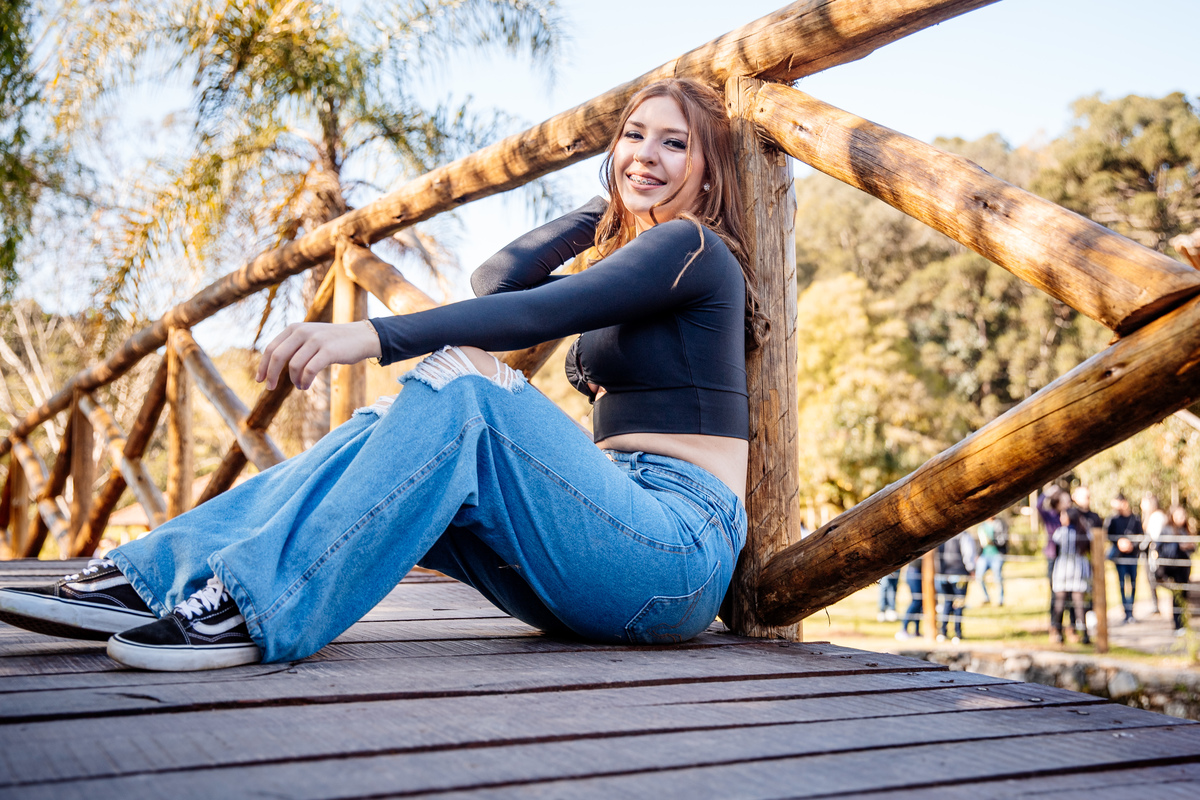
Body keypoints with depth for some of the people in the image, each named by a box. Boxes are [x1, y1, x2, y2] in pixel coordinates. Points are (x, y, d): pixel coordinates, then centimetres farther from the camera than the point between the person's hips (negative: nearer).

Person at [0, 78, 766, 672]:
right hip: (613, 539, 7)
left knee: (460, 389, -27)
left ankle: (252, 608, -33)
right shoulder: (633, 254, 25)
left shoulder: (692, 246, -3)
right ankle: (148, 578, -17)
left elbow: (536, 313, -19)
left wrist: (372, 336, -28)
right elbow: (498, 281, 16)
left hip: (680, 547, -7)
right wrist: (602, 209, 20)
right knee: (388, 435, -11)